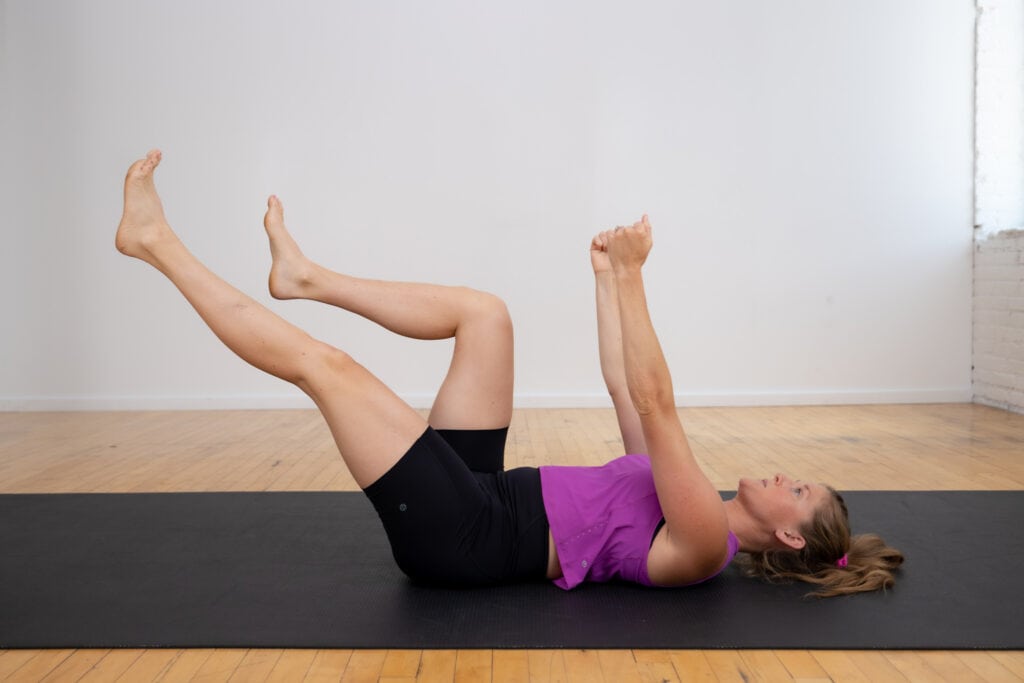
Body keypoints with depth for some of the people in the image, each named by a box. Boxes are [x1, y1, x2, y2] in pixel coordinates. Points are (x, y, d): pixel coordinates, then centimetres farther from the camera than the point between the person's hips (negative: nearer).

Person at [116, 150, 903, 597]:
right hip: (482, 498, 9)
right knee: (482, 312, 6)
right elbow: (626, 391, 15)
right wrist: (608, 279, 14)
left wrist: (632, 275, -23)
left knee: (322, 361, -15)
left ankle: (157, 242, 0)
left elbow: (655, 404, -23)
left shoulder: (703, 545, -13)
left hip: (467, 536, -9)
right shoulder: (695, 515, 13)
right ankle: (307, 277, 14)